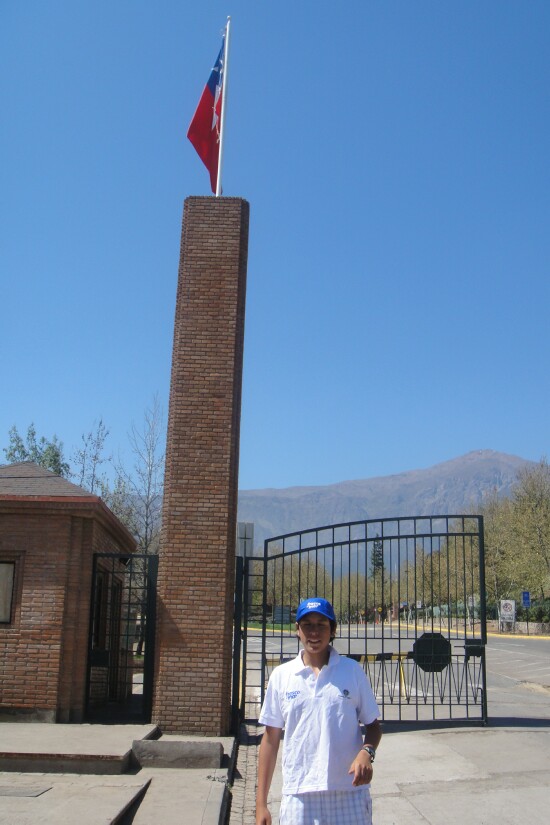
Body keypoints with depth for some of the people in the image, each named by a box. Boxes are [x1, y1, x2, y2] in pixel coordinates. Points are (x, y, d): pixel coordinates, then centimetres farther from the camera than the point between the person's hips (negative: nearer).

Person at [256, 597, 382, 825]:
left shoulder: (352, 671, 1)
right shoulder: (281, 675, 2)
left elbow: (373, 724, 8)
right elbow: (271, 738, 5)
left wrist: (366, 752, -14)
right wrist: (261, 803, 4)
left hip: (349, 793, 0)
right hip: (298, 795, 1)